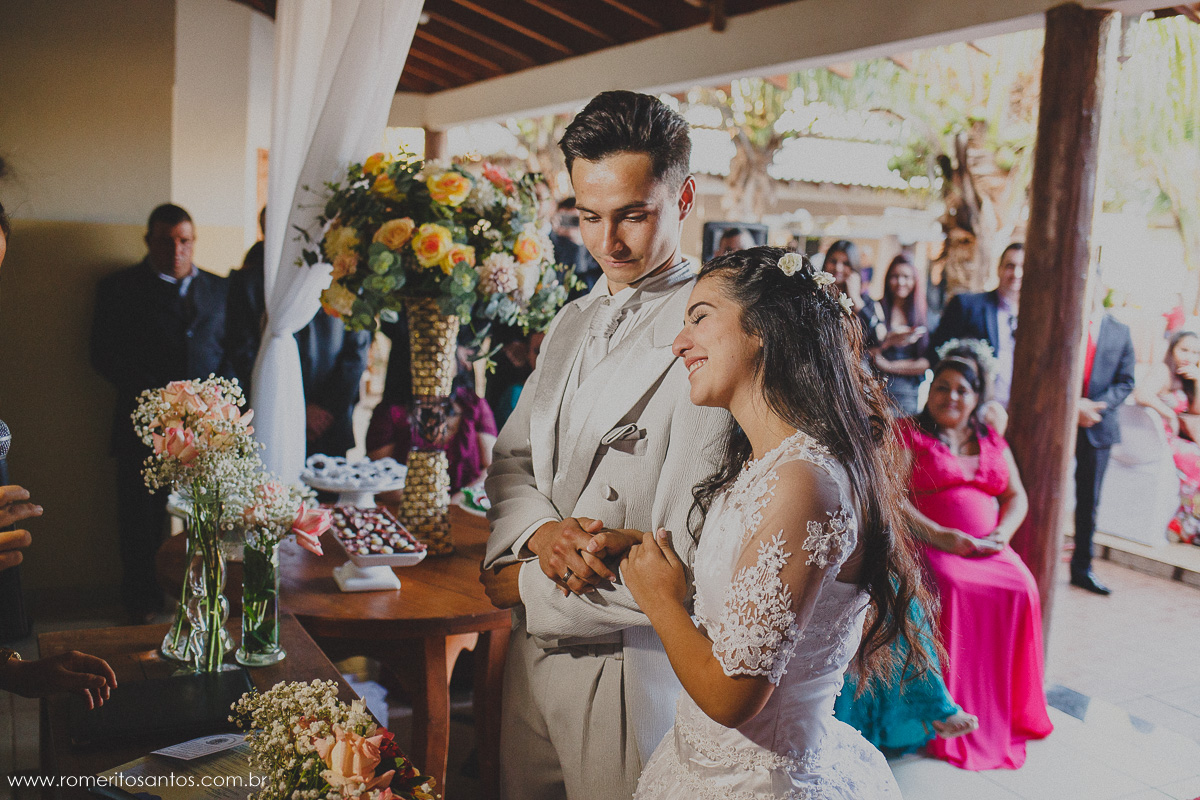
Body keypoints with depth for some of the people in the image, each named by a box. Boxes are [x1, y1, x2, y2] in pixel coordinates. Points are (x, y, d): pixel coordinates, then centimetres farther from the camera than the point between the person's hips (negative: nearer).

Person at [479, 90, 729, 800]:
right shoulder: (572, 323, 8)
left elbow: (685, 574, -25)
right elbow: (511, 461, 12)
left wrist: (524, 585, -13)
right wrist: (540, 532, -12)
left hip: (630, 671, -7)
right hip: (534, 649, 7)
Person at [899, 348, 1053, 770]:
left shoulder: (991, 439, 21)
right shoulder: (908, 434, 4)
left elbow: (1017, 496, 17)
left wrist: (1002, 533, -5)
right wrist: (938, 535, -19)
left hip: (989, 549, 5)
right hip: (930, 545, -4)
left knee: (1021, 587, -23)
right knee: (953, 587, -33)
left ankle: (1010, 712, -9)